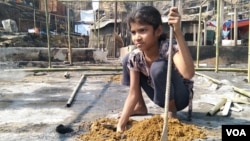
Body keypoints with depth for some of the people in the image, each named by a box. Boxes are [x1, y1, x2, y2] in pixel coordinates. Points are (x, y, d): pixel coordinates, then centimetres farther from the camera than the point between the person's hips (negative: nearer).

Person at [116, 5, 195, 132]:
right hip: (161, 97, 5)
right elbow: (133, 94, -15)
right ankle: (141, 107, 7)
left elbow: (188, 73, -52)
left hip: (179, 97, -5)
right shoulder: (134, 57, -16)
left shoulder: (169, 48, -31)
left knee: (158, 67, -35)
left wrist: (178, 32, -55)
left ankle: (171, 110, -8)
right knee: (127, 60, -8)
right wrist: (120, 125, -23)